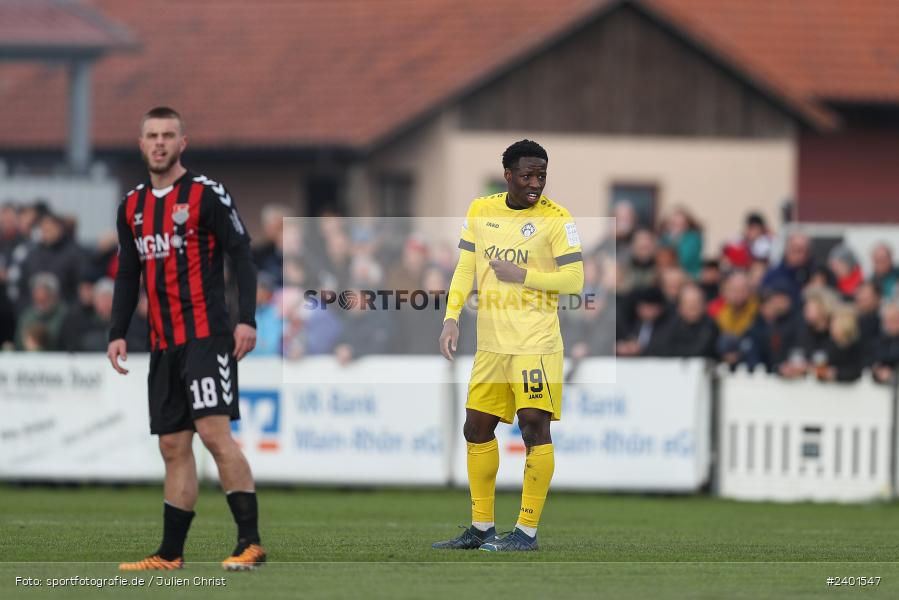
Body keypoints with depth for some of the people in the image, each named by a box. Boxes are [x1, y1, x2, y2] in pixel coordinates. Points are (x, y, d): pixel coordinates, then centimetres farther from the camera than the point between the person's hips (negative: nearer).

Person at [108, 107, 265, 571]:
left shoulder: (206, 194, -4)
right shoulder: (132, 207, 14)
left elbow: (242, 256, -7)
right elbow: (127, 276, 20)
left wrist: (247, 319, -16)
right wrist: (117, 333, 10)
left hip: (206, 336, -6)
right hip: (163, 344, 6)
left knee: (214, 431, -16)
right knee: (173, 446, 7)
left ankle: (250, 542, -14)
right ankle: (170, 555, 9)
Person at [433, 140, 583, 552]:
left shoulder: (555, 219, -8)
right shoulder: (480, 210, 7)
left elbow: (575, 280, -10)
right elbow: (465, 268, 10)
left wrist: (522, 276, -17)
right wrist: (451, 317, -1)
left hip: (536, 344, -6)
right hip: (491, 344, 6)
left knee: (534, 426, -10)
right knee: (476, 428, 9)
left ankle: (527, 531, -5)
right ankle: (482, 528, 20)